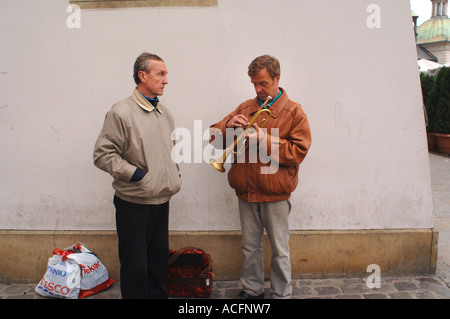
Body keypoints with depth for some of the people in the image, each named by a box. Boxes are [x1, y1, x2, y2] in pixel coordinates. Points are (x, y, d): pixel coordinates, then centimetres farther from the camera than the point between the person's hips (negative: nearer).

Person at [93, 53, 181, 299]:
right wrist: (137, 175, -18)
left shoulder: (164, 112, 10)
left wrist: (174, 175, 13)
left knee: (159, 259, 19)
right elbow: (102, 154, -15)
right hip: (134, 202, -6)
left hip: (162, 200, 7)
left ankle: (159, 295, 36)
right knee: (135, 265, 5)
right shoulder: (121, 112, -12)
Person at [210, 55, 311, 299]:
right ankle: (252, 289, 32)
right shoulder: (244, 108, 9)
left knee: (279, 249, 7)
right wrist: (229, 126, -12)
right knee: (250, 246, 16)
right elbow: (214, 136, 9)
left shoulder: (294, 112, -2)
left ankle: (282, 294, 24)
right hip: (246, 190, 4)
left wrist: (264, 139, -18)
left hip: (275, 193, -4)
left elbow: (299, 152, -10)